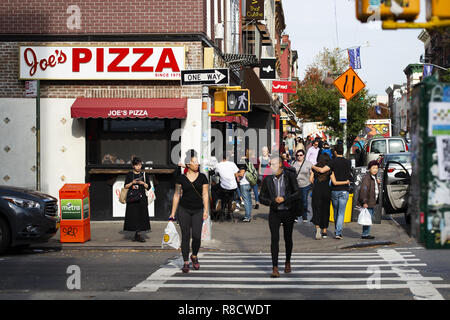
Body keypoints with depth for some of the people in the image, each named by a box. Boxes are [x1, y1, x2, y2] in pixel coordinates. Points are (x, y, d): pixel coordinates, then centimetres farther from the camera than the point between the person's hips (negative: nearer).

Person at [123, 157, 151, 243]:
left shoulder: (145, 174, 6)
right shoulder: (129, 174, 7)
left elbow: (148, 187, 6)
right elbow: (126, 186, 6)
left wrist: (143, 183, -11)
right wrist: (132, 183, -10)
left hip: (141, 197, 0)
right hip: (131, 197, 0)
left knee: (141, 215, -5)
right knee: (133, 215, -2)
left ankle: (138, 234, -1)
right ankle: (137, 235, 5)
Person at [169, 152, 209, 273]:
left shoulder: (202, 177, 3)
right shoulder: (181, 178, 2)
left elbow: (205, 194, 2)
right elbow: (177, 195, 6)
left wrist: (206, 211, -6)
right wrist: (173, 212, 3)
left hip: (198, 211, 0)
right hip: (184, 210, 0)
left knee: (196, 236, -10)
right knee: (185, 236, -1)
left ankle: (194, 256, 18)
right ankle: (186, 263, 6)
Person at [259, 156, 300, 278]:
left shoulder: (289, 176, -3)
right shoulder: (267, 179, 1)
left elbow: (297, 193, -5)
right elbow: (262, 197, 5)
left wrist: (284, 199, -18)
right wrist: (272, 201, -13)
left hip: (288, 212, 0)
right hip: (274, 213, 0)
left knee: (288, 239, 11)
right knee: (274, 239, -11)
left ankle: (287, 262, 34)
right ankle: (275, 268, -13)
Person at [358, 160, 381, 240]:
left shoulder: (374, 177, 15)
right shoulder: (367, 178, -15)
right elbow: (364, 190, -21)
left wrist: (377, 183, 9)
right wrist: (364, 202, -25)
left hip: (372, 202, 10)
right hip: (367, 203, -10)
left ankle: (366, 233, 21)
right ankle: (365, 234, -4)